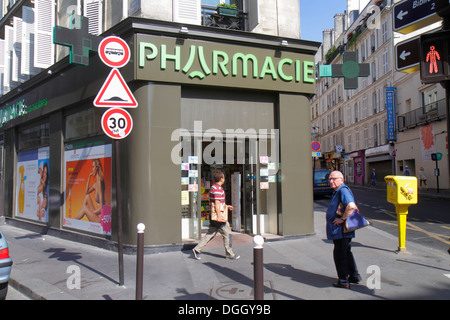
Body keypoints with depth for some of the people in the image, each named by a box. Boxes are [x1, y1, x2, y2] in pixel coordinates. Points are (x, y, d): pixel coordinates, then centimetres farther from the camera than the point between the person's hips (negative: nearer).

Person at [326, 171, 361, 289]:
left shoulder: (343, 190, -18)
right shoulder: (338, 191, 15)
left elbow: (351, 206, -35)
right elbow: (354, 206, 30)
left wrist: (342, 219, -26)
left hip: (340, 230, -11)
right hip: (338, 229, 11)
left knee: (339, 254, -1)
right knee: (346, 252, 20)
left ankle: (343, 281, 8)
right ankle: (354, 276, 31)